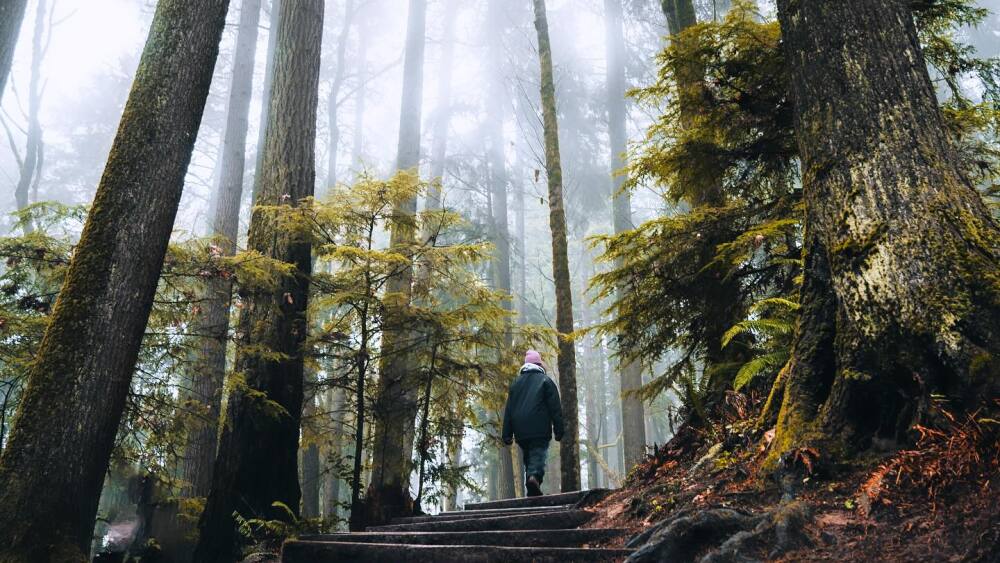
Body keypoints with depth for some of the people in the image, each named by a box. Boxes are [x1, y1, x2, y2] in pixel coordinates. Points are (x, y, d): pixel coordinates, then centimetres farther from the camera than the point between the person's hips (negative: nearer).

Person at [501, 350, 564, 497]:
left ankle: (532, 491, 6)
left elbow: (508, 410, 15)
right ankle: (535, 476, -35)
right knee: (538, 455, -7)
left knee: (528, 458, 12)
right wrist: (558, 430, 0)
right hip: (540, 431, -4)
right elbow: (555, 408, -2)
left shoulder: (516, 383, 17)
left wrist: (507, 434, 15)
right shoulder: (545, 380, 5)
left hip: (521, 432, 4)